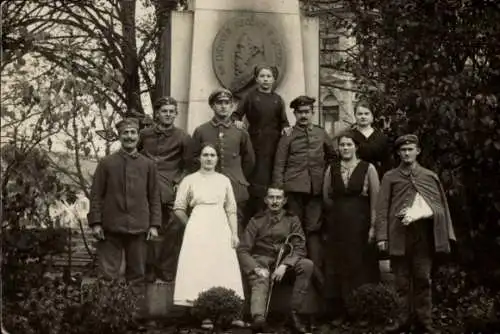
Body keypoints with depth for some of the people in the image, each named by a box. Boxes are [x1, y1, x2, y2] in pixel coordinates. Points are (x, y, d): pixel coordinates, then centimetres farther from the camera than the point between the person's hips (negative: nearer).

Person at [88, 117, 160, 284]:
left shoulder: (148, 165, 8)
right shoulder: (106, 163, 4)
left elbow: (154, 197, 9)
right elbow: (96, 195, 3)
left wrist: (154, 224, 2)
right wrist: (95, 223, -4)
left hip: (138, 228, 1)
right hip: (110, 228, -1)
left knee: (137, 274, 7)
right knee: (108, 274, 1)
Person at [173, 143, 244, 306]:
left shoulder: (224, 180, 12)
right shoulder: (189, 180, 6)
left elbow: (231, 210, 9)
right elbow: (179, 209, 6)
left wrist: (234, 233, 1)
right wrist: (192, 225, 5)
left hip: (221, 229, 2)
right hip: (198, 230, -2)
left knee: (222, 269, -2)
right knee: (197, 269, -7)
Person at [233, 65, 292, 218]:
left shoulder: (277, 99, 16)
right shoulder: (250, 97, 7)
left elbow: (283, 121, 18)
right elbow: (236, 114, 5)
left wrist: (285, 127, -3)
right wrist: (237, 121, -17)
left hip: (273, 145, 3)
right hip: (255, 144, -3)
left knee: (271, 180, 0)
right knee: (256, 182, -7)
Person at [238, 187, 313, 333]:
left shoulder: (292, 219, 10)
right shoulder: (257, 220, 7)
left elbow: (299, 248, 0)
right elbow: (243, 250, 2)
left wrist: (284, 266, -18)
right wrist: (256, 269, -16)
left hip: (285, 261, 2)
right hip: (260, 263, -2)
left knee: (307, 265, -25)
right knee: (260, 284, -33)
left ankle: (295, 311, -20)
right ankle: (258, 318, -61)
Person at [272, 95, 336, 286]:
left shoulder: (321, 134, 13)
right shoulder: (288, 137, 6)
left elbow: (332, 156, 27)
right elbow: (279, 165, 3)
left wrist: (326, 174, 14)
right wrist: (278, 191, -5)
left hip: (316, 188, 2)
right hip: (294, 188, -2)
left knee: (314, 229, -1)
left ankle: (316, 270, -2)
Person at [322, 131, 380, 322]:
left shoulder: (368, 169, -3)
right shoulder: (331, 169, 6)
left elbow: (375, 200, -7)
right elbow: (327, 197, 13)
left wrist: (373, 226, -12)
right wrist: (340, 210, 7)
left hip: (360, 225, -3)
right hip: (337, 225, 3)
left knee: (361, 267, 0)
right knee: (337, 268, 4)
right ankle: (339, 312, 13)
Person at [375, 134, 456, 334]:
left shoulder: (429, 177, 12)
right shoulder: (390, 177, 9)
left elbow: (439, 206, 9)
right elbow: (382, 208, 3)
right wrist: (382, 236, -7)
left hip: (423, 232, 0)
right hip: (399, 233, 0)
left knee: (422, 277, 2)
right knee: (402, 278, 3)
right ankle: (405, 318, 9)